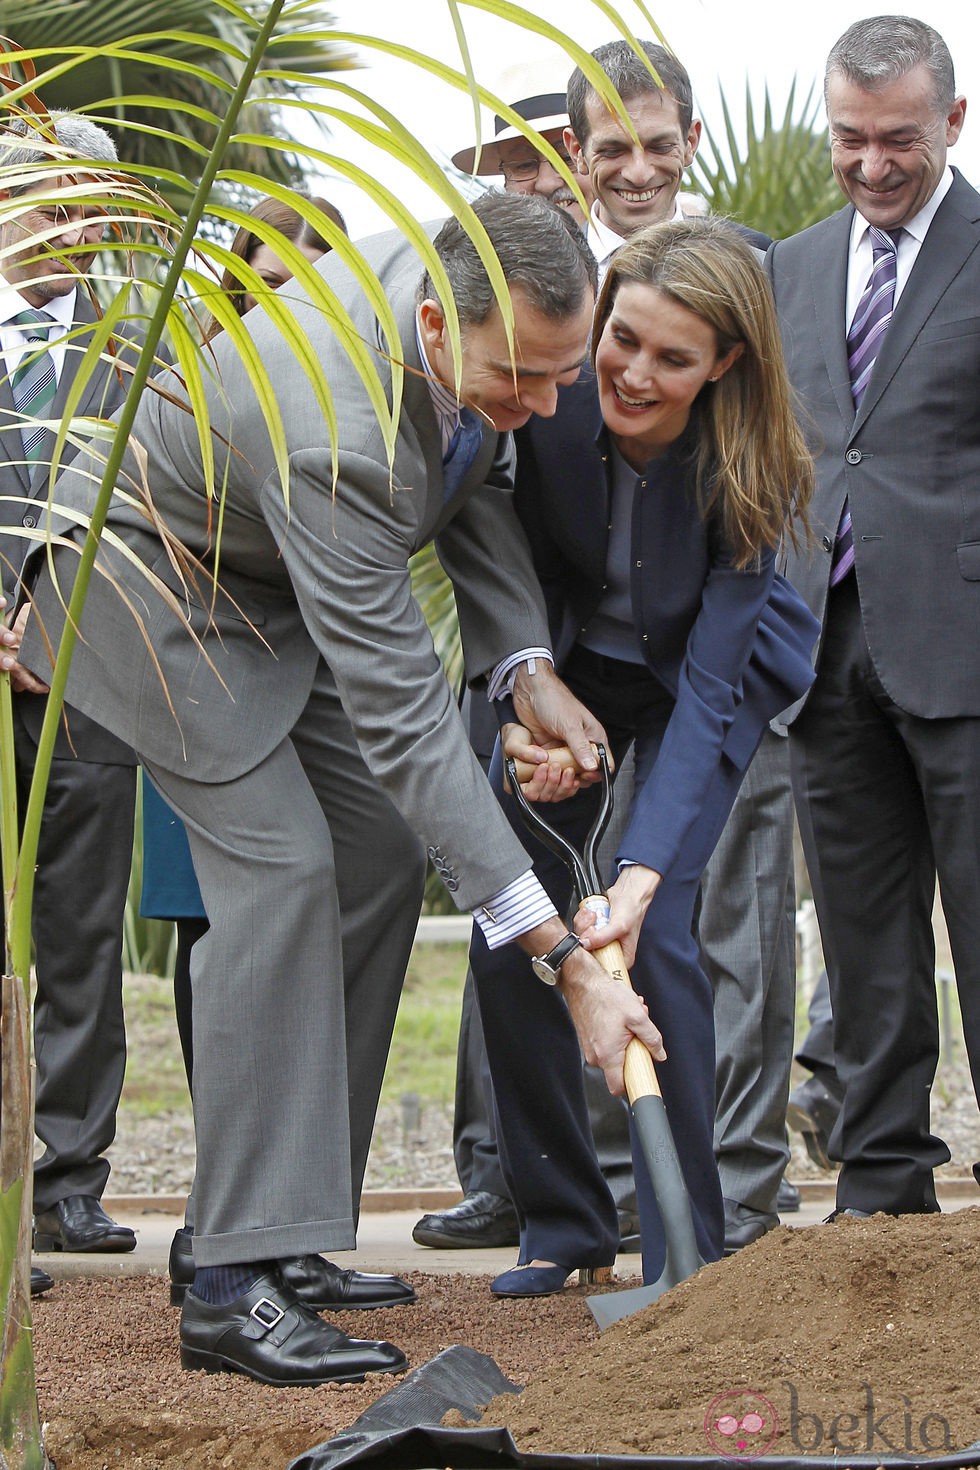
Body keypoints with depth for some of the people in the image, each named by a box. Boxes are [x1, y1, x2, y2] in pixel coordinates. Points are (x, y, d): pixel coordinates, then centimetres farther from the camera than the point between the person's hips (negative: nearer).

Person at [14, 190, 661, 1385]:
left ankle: (283, 1227, 7)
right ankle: (234, 1283, -20)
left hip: (285, 582, 9)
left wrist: (526, 663, -13)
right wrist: (565, 959, -43)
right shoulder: (336, 434, -42)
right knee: (280, 866, -21)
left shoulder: (462, 269, -19)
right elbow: (398, 714, -41)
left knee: (381, 861, 1)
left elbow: (474, 479, 2)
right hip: (157, 573, -9)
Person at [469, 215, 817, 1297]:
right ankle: (561, 1222, 12)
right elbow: (516, 565, -8)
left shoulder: (748, 469, -32)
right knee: (507, 932, -5)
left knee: (654, 933, -18)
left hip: (707, 676, -3)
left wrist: (642, 872, -44)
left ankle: (687, 1248, -5)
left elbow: (709, 685, -34)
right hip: (572, 664, 3)